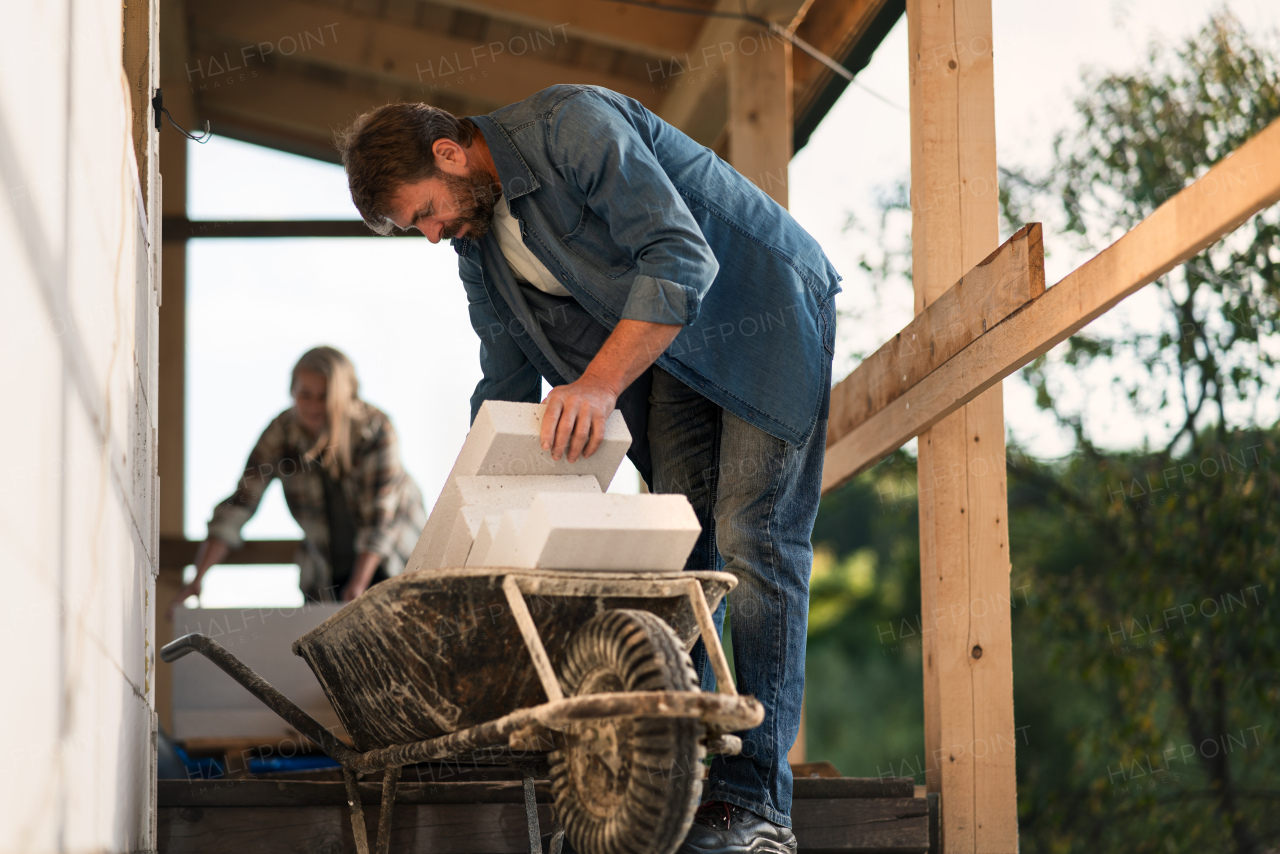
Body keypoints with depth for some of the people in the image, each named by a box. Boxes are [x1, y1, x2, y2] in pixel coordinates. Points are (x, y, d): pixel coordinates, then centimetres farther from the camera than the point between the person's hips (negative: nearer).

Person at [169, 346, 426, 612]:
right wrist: (197, 580, -30)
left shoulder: (375, 429, -23)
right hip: (326, 568, 2)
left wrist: (357, 585, -37)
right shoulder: (279, 435, -17)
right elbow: (239, 505, -21)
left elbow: (379, 517, -26)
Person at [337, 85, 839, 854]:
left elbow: (683, 258, -33)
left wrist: (600, 385, -41)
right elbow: (506, 387, 10)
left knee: (753, 543, -14)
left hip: (765, 316, -8)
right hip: (668, 351, 8)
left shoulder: (576, 128, -25)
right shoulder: (478, 245, 2)